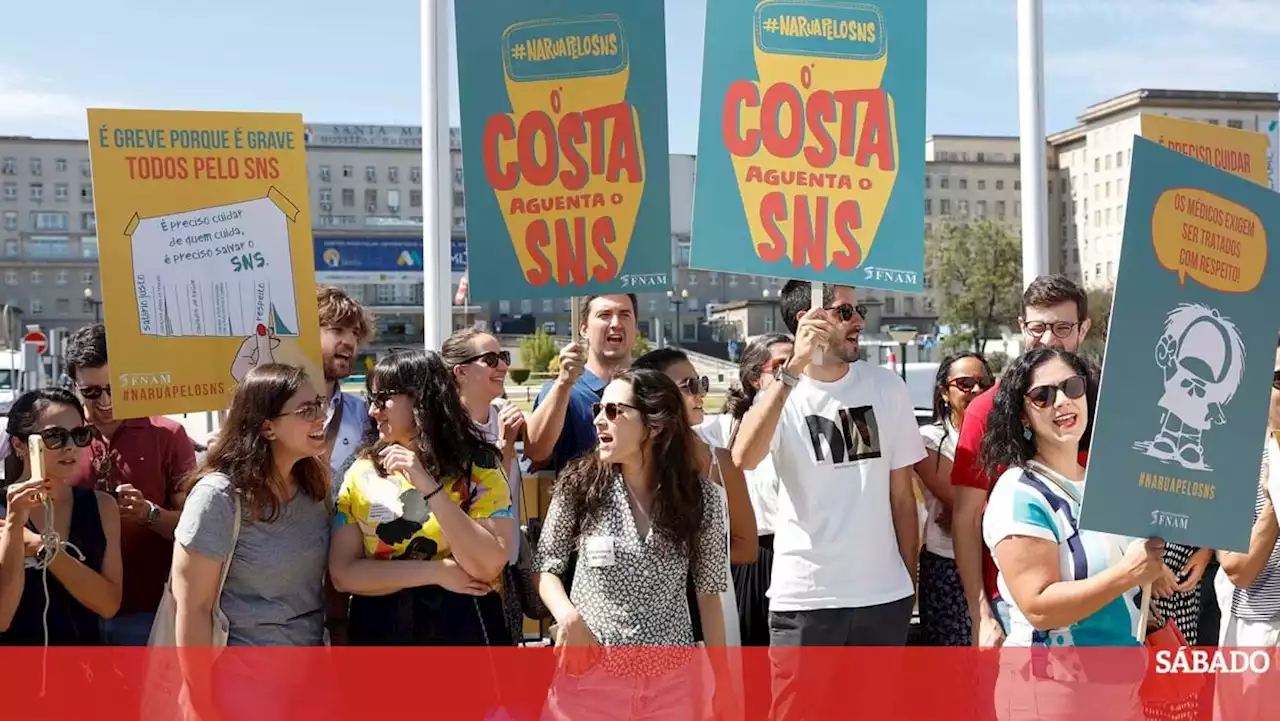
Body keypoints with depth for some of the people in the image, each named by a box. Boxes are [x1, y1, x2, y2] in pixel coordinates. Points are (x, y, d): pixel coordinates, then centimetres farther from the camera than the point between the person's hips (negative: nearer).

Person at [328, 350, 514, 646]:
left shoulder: (479, 466, -7)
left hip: (464, 631, -2)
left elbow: (488, 566, -18)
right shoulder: (362, 471, 0)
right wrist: (437, 571, -15)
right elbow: (342, 574, -6)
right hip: (380, 632, 2)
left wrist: (429, 487, -24)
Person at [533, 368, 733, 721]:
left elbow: (709, 593, 3)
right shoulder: (579, 483, -4)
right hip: (590, 676, 0)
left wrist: (723, 678, 3)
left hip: (671, 679, 1)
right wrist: (567, 615, -17)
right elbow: (545, 566, 2)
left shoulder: (699, 495, -3)